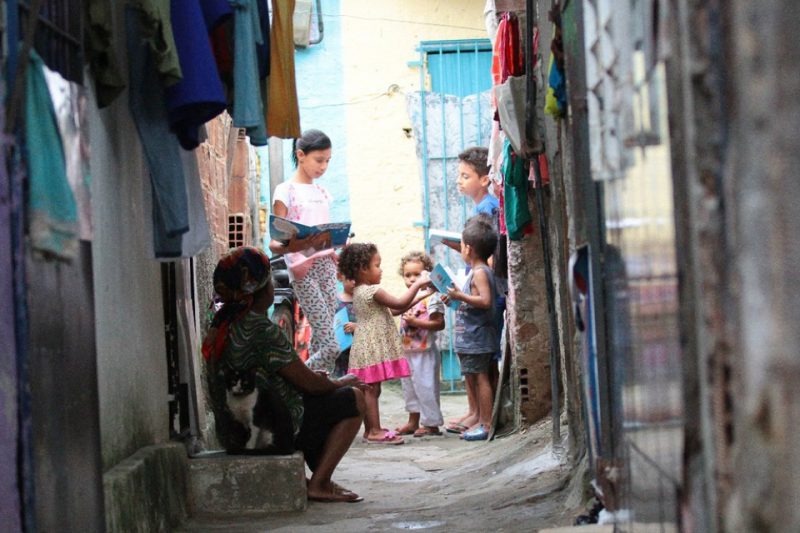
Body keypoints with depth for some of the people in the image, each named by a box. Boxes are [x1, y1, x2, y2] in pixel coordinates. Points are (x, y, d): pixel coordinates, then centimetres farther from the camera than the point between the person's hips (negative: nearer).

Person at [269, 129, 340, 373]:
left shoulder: (322, 192, 18)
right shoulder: (286, 191, -3)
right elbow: (275, 243, -8)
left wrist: (335, 245, 3)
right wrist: (295, 246, -29)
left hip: (325, 264, 7)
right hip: (303, 269, -7)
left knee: (321, 342, 2)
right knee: (330, 346, -14)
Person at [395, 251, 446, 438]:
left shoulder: (431, 297, -14)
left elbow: (439, 324, -20)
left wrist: (415, 322, -23)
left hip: (424, 351, -9)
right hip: (408, 351, 9)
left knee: (425, 387, -6)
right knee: (409, 386, 16)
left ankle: (432, 423, 2)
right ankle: (413, 421, 27)